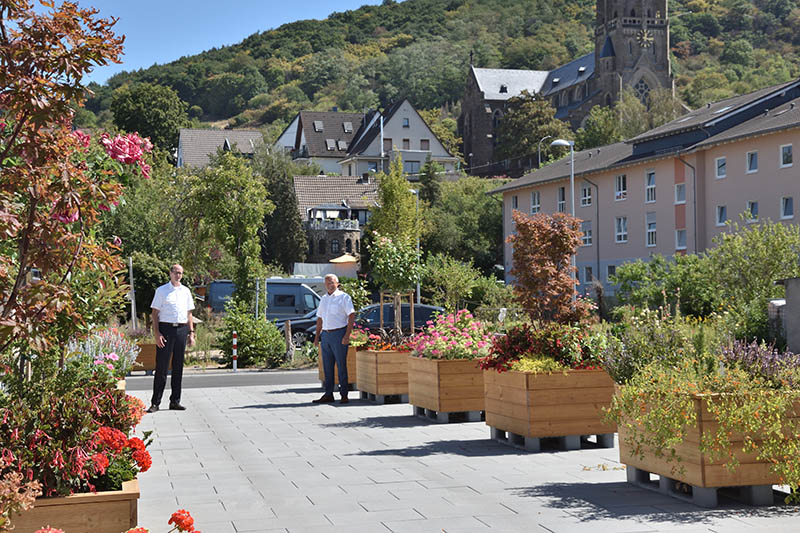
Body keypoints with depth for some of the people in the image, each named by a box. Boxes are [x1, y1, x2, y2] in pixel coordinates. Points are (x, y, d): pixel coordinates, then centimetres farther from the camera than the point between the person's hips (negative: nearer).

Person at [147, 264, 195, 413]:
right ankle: (155, 403, -1)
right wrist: (156, 333, -12)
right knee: (162, 366, -5)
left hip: (181, 329, 4)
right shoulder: (162, 290, 2)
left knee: (178, 367, 7)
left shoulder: (186, 291, 14)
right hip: (166, 329, -4)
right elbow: (155, 313, -2)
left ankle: (175, 401, 15)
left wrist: (191, 333, 10)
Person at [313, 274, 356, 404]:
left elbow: (352, 316, -9)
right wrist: (317, 336, 14)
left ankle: (344, 395, 0)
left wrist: (347, 335, -17)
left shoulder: (344, 297, -3)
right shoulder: (324, 299, 17)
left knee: (341, 366, -4)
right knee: (327, 366, 6)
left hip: (338, 334, -6)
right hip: (325, 335, 6)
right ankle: (328, 394, 11)